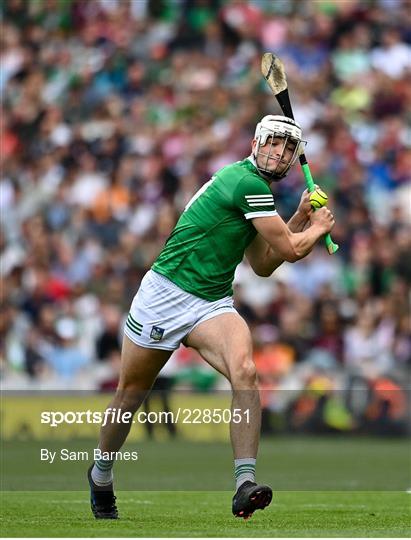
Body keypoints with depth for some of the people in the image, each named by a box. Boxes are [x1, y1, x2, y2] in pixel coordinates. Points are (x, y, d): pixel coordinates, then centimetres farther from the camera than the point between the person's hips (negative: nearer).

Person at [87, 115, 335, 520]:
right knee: (131, 394, 9)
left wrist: (299, 220, 14)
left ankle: (245, 485, -32)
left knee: (244, 371, -24)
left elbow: (262, 265, 21)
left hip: (212, 304, 7)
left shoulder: (253, 190, 14)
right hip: (165, 295, -7)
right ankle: (101, 475, 35)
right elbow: (291, 251, -12)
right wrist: (318, 228, 6)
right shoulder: (246, 182, -15)